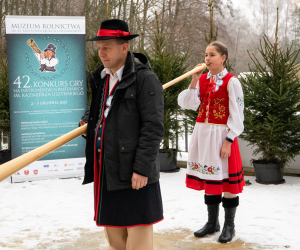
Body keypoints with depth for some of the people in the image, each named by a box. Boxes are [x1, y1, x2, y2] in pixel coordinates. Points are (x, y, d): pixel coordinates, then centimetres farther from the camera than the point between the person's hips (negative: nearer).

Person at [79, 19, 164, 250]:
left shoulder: (145, 79, -11)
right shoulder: (100, 78, 13)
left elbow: (153, 128, -15)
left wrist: (142, 169, -18)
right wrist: (89, 121, 11)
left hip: (134, 173, -7)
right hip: (106, 170, 8)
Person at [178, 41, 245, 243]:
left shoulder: (231, 82, -7)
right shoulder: (202, 79, 8)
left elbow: (237, 116, -9)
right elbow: (187, 104, -2)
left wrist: (228, 141, -15)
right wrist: (194, 81, -10)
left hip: (221, 135, -5)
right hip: (202, 133, 5)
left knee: (226, 179, 2)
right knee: (208, 178, 12)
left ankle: (229, 226, 16)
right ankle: (212, 222, 26)